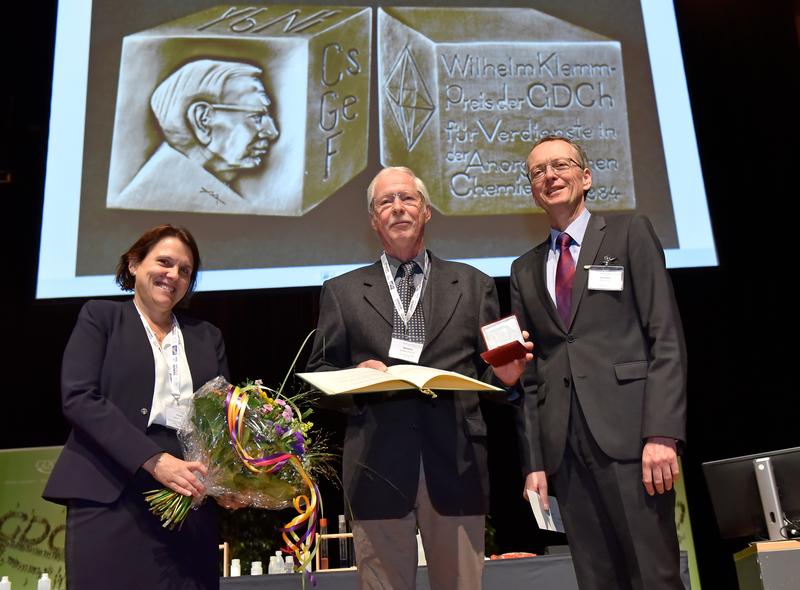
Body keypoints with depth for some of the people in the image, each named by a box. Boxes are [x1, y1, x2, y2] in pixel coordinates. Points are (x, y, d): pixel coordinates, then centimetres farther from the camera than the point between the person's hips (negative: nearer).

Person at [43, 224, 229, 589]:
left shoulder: (207, 336, 18)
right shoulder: (99, 317, 8)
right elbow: (78, 398, -6)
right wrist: (154, 460, -17)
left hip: (189, 501, 3)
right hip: (111, 497, -3)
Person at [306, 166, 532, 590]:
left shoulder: (473, 285, 13)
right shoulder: (342, 292, 13)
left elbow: (488, 373, 12)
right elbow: (318, 378, 9)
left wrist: (504, 376, -10)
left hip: (456, 463, 1)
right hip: (376, 467, 0)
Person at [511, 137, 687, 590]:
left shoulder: (630, 233, 6)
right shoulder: (525, 270, 18)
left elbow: (667, 338, -3)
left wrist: (662, 434, -13)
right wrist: (534, 461, 8)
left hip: (628, 433, -3)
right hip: (565, 446, 4)